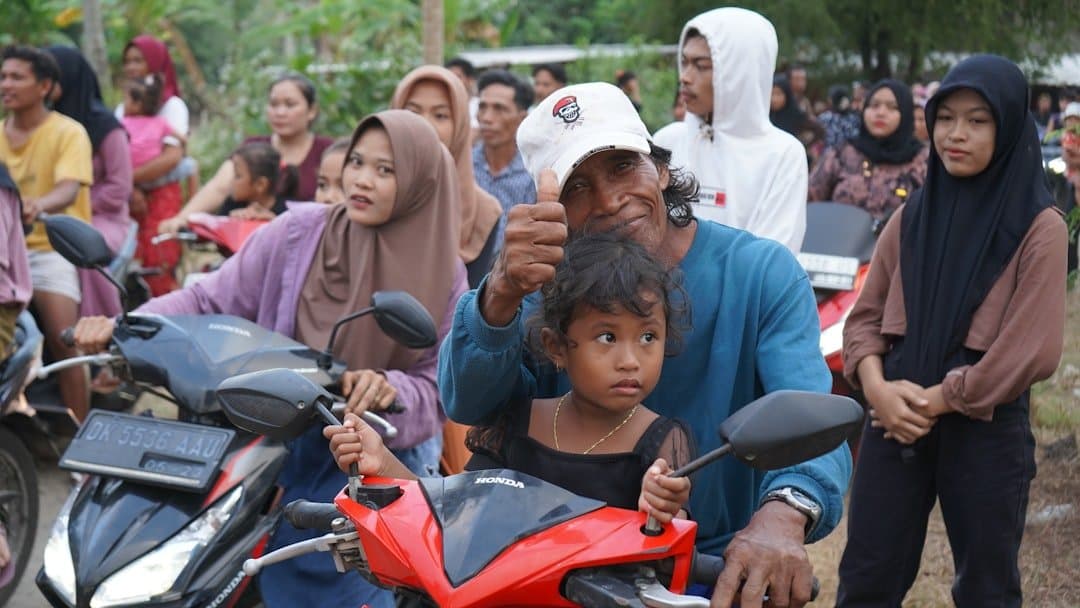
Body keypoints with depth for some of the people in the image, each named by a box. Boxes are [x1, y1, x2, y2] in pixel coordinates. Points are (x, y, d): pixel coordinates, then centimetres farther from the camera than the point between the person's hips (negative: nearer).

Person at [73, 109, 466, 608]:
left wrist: (389, 389, -29)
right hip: (278, 446, 1)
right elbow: (210, 300, -4)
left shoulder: (443, 276, -4)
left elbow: (439, 389, -7)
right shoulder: (298, 233, -4)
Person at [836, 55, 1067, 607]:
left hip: (986, 429, -3)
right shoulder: (912, 215, 7)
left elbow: (1032, 347, -13)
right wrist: (876, 386, -12)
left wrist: (938, 400, -13)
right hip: (896, 418, 4)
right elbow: (866, 315, 7)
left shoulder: (1038, 227, -6)